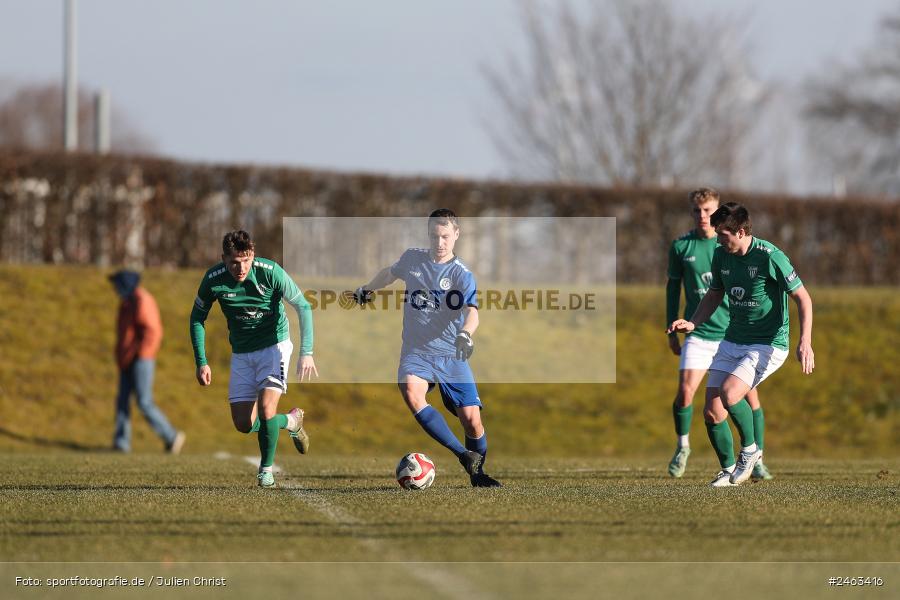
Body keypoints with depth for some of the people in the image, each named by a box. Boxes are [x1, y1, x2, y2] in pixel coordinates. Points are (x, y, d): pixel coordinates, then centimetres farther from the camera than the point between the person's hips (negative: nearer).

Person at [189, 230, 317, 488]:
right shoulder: (213, 280, -16)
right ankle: (291, 422, 31)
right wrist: (201, 362, -5)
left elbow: (303, 307, -12)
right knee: (243, 424, 1)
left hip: (274, 344, -3)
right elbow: (197, 318, 1)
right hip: (241, 352, 3)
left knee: (266, 407, -22)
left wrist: (306, 353, -20)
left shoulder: (270, 272, -22)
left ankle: (266, 470, -1)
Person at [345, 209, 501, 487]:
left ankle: (478, 472, 21)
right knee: (410, 390, -32)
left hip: (451, 355, -1)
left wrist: (465, 333, -43)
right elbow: (390, 273, 28)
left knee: (471, 419, -9)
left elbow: (471, 312, -22)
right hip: (416, 352, 1)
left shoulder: (462, 274, -6)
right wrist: (366, 290, 43)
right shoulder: (412, 259, 5)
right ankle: (464, 455, -29)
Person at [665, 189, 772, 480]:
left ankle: (756, 459, 10)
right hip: (699, 334, 0)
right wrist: (672, 331, 11)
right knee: (685, 391, -14)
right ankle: (682, 446, 12)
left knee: (749, 395, -4)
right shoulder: (680, 246, 2)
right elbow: (673, 287, 12)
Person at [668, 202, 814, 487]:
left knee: (729, 393, -27)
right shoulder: (721, 255, 2)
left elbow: (803, 298, -12)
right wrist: (692, 323, 1)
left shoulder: (770, 257, -18)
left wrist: (805, 342, -22)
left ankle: (750, 449, -2)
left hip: (768, 344, -7)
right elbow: (714, 295, 18)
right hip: (732, 342, 7)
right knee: (712, 412, -3)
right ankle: (729, 469, 18)